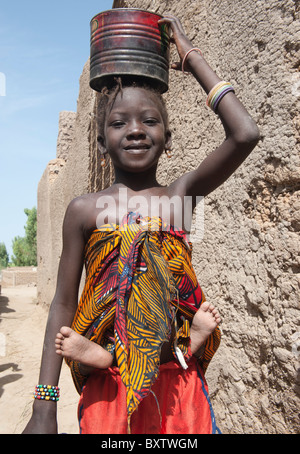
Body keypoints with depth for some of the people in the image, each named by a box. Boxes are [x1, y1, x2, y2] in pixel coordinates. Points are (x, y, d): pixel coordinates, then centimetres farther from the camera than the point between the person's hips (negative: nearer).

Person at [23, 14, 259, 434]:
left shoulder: (181, 195, -1)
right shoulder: (85, 210, -3)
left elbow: (245, 135, -14)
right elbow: (63, 306, -1)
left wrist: (192, 57, -5)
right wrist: (44, 408, -2)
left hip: (179, 387, 1)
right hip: (107, 390, -1)